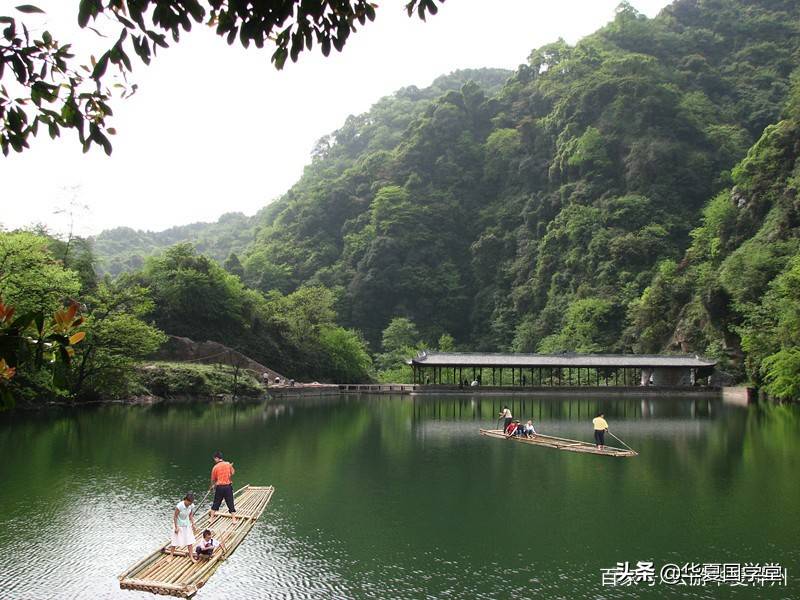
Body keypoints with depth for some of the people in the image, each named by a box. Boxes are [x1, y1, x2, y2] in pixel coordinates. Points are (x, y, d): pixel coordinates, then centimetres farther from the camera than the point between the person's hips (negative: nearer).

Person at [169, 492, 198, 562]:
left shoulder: (192, 506, -14)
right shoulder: (179, 506, -29)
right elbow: (175, 516, -19)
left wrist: (193, 524, -3)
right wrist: (176, 527, -16)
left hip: (187, 525, 5)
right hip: (179, 525, -5)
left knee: (190, 541, 7)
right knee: (175, 541, 8)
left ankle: (191, 557, 17)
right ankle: (171, 555, 27)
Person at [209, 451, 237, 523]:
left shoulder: (215, 467, -8)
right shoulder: (228, 464, -3)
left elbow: (213, 479, 3)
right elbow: (232, 473, 12)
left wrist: (213, 485, 22)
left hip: (219, 487, -1)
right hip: (228, 486, 1)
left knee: (216, 503, 15)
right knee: (230, 504, 7)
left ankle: (212, 518, 23)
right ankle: (234, 519, 7)